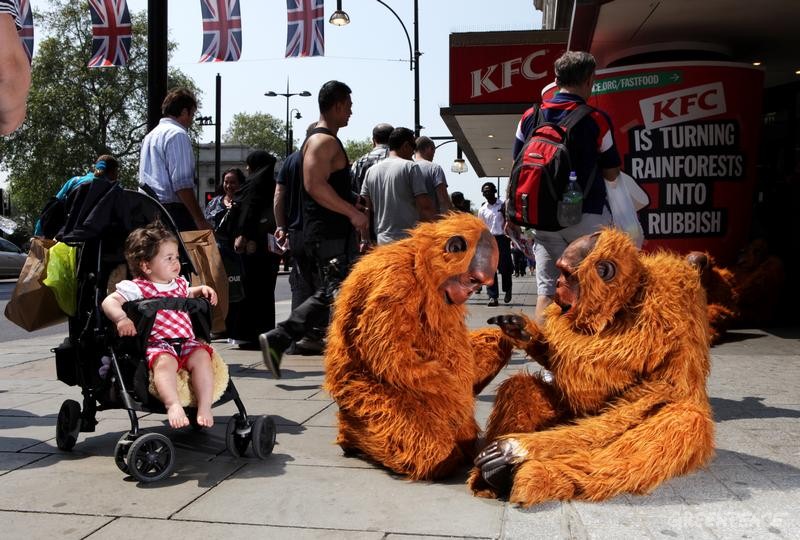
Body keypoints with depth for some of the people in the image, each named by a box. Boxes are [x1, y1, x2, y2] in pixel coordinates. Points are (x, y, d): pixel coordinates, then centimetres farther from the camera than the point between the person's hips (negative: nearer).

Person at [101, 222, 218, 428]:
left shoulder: (179, 283, 20)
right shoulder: (137, 288, -2)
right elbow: (110, 301, -11)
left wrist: (201, 290, 25)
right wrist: (121, 318, -29)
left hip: (187, 342, 5)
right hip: (158, 344, -5)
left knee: (202, 356, -24)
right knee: (165, 361, -37)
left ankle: (204, 407, -27)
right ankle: (173, 404, -45)